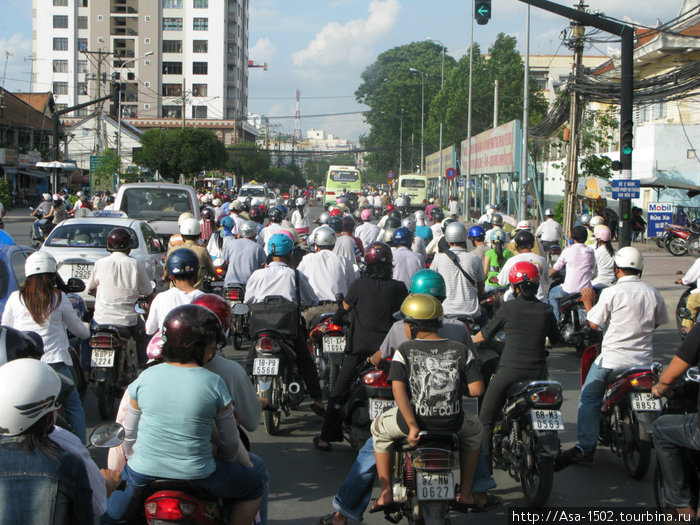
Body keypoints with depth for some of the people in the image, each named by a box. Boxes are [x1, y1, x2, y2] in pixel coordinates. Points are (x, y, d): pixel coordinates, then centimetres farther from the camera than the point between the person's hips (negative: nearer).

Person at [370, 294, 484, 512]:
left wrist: (413, 426, -15)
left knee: (379, 430, 31)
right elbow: (477, 389, -4)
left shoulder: (404, 350, -4)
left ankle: (386, 493, 23)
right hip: (452, 421, 2)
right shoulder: (461, 350, 2)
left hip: (412, 418, -1)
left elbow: (398, 388, -15)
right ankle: (465, 493, 30)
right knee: (473, 429, 36)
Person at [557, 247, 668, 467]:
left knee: (589, 398, 6)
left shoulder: (611, 293, -10)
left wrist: (588, 302, 9)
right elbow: (659, 322, 16)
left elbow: (594, 323, -7)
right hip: (644, 359, 4)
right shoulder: (653, 293, 4)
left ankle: (586, 447, 1)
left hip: (613, 358, -4)